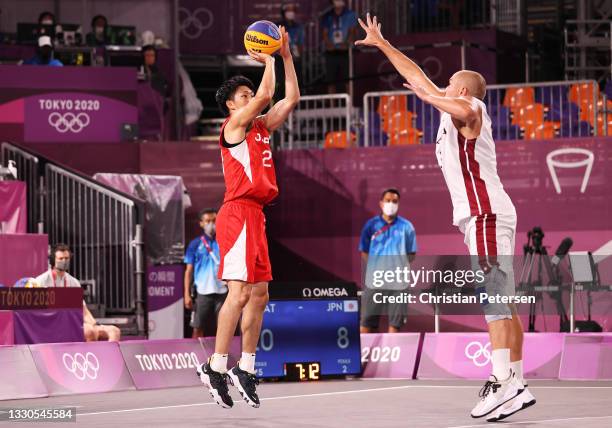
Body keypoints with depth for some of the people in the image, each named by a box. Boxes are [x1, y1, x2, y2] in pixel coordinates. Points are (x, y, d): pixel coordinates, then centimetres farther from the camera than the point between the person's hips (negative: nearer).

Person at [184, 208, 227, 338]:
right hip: (203, 292, -1)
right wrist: (187, 294, -2)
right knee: (197, 328, -1)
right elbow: (189, 271, 5)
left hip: (222, 291, 1)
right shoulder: (195, 244, 5)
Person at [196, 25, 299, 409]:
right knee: (240, 292, -16)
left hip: (255, 215, 9)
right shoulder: (234, 125, -4)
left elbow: (291, 98, 20)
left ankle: (246, 369, 13)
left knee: (260, 294, 9)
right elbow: (266, 94, -16)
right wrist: (268, 61, -1)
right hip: (238, 213, -9)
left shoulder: (261, 128, 19)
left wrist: (286, 55, 16)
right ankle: (216, 367, -16)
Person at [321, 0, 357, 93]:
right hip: (331, 53, 2)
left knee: (348, 80, -7)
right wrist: (329, 44, -14)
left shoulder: (350, 15, 6)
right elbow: (325, 33, 7)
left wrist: (347, 43, -20)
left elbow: (352, 32, -1)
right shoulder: (327, 17, 12)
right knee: (331, 81, 1)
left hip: (345, 52, -2)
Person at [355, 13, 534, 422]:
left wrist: (427, 96, -10)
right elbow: (420, 78, 32)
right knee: (503, 304, 7)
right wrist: (383, 44, 35)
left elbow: (463, 109, -23)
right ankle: (516, 383, 7)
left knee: (493, 301, -15)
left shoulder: (471, 108, -3)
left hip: (486, 215, -10)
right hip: (484, 216, 10)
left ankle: (504, 384, -21)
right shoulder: (456, 111, 22)